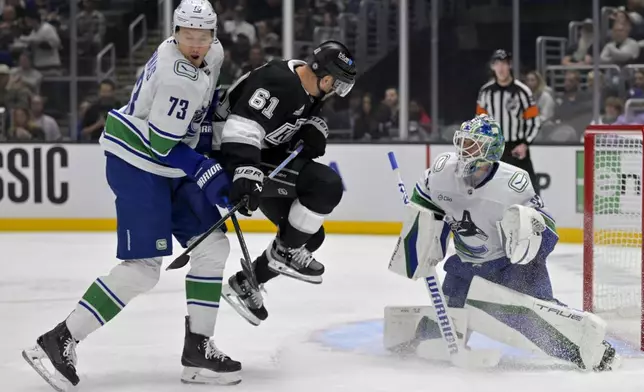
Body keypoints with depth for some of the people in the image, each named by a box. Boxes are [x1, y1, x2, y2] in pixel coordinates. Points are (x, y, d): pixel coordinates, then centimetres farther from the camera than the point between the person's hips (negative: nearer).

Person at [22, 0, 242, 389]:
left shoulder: (213, 54, 3)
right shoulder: (179, 76, -26)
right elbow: (162, 144, -23)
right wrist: (207, 174, -19)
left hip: (170, 165, 10)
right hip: (137, 163, -10)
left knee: (212, 246, 7)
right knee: (143, 267, -15)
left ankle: (198, 349, 11)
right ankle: (59, 341, -12)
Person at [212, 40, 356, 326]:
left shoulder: (309, 89, 6)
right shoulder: (278, 82, -25)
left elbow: (308, 117, 20)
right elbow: (244, 124, -35)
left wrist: (314, 130, -5)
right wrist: (246, 172, -45)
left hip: (269, 157, 11)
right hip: (236, 160, -11)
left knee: (309, 235, 11)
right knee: (327, 184, -21)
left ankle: (244, 284, 21)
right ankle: (285, 250, -7)